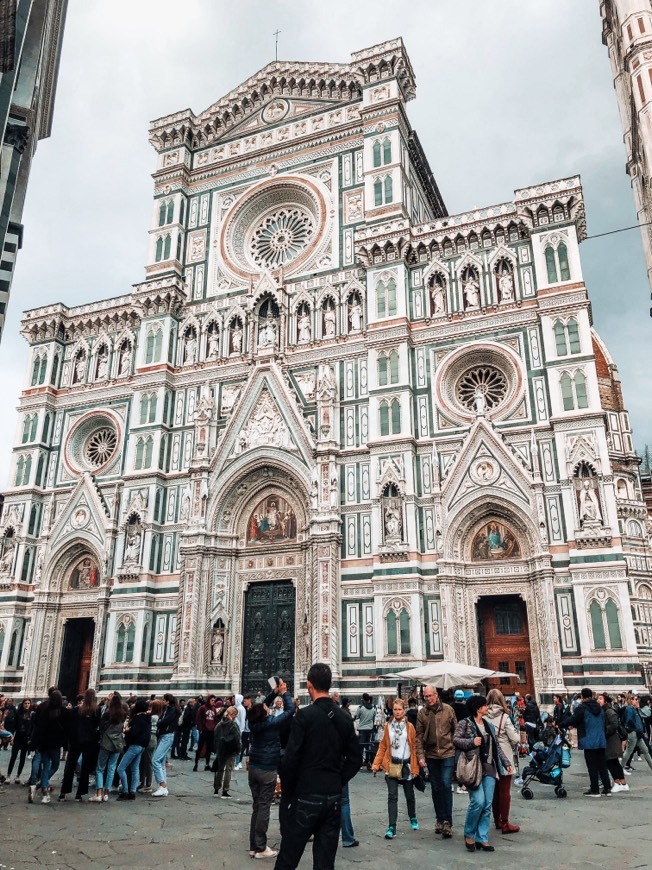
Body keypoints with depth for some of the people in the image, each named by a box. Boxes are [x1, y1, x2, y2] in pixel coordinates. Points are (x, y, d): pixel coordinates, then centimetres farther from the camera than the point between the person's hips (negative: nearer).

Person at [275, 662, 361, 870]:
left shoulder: (305, 715, -13)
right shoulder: (345, 718, 3)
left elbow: (290, 759, -15)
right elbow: (355, 759, 7)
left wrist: (288, 792, -1)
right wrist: (338, 782, 13)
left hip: (306, 797, -5)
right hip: (334, 797, 5)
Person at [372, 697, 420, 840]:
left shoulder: (410, 727, -3)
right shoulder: (388, 726, 2)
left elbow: (414, 747, -3)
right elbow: (383, 746, 3)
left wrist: (415, 768, -8)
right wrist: (376, 764, -3)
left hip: (406, 765, 0)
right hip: (391, 765, 0)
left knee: (409, 795, 16)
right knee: (392, 796, -6)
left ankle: (413, 818, 40)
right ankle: (392, 827, -2)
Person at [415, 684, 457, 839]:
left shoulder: (448, 709, -4)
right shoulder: (422, 713, -1)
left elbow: (456, 730, 2)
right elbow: (419, 736, 1)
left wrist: (458, 749, 1)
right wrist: (420, 756, -5)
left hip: (448, 753, -2)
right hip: (431, 755, 2)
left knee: (446, 786, -9)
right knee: (436, 789, 11)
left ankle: (447, 822, -1)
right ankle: (440, 819, 25)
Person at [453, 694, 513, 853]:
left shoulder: (489, 726, 15)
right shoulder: (465, 724, -3)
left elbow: (496, 747, 18)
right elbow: (455, 740, -9)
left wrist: (506, 763, 11)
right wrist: (472, 742, -19)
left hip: (489, 769, 6)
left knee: (487, 805, 3)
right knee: (478, 801, -14)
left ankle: (482, 838, 14)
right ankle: (469, 834, 8)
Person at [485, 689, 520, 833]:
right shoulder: (504, 717, -14)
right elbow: (515, 738, -13)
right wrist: (517, 733, 8)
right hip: (504, 757, -4)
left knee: (494, 790, 16)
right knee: (505, 791, 4)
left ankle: (497, 820, 25)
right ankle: (505, 823, 7)